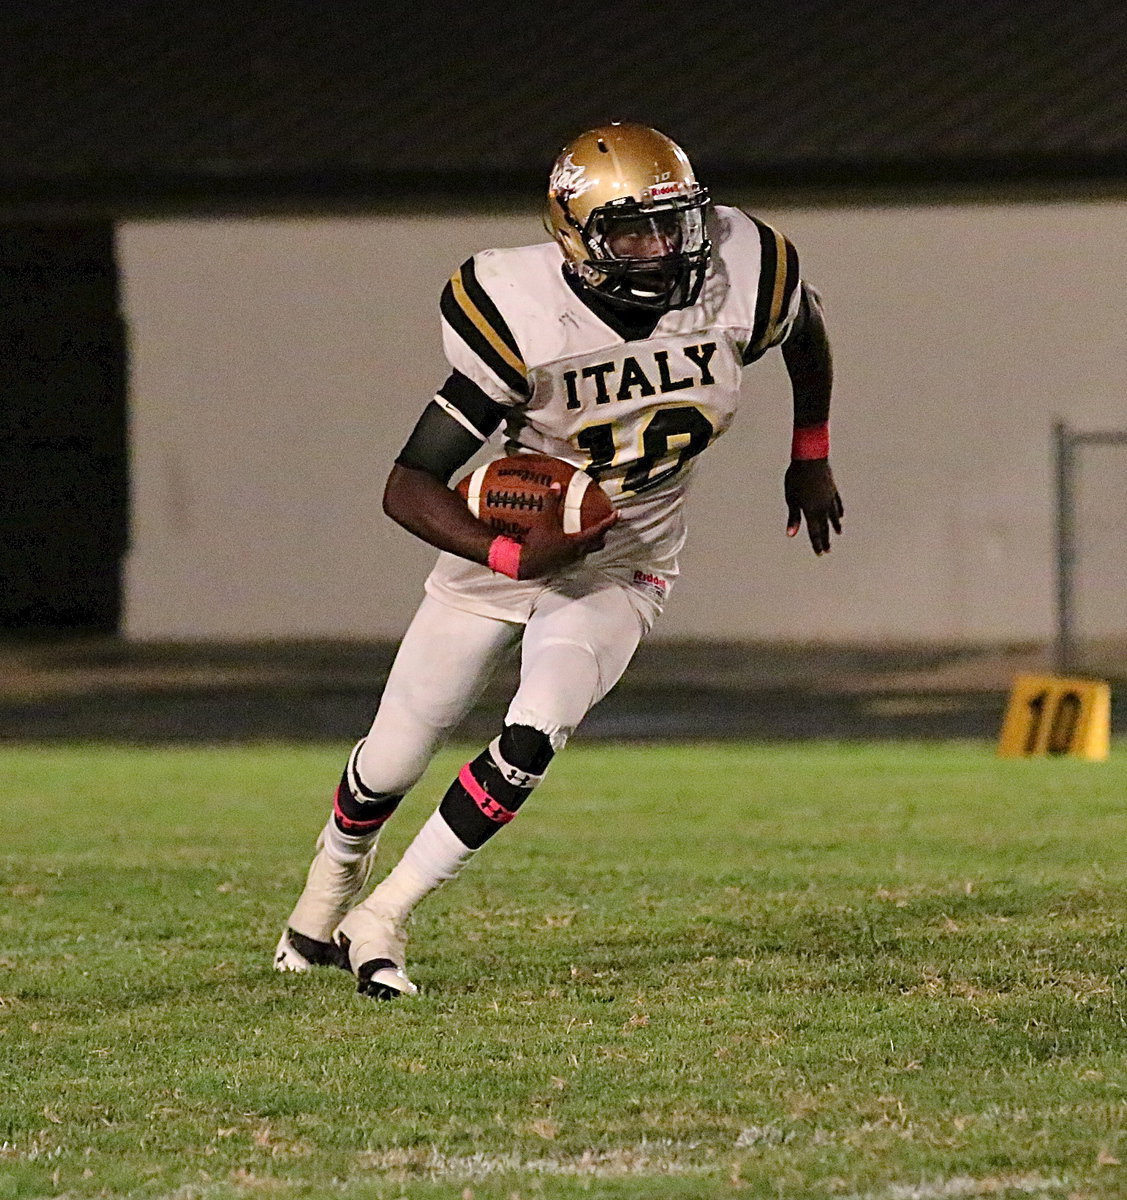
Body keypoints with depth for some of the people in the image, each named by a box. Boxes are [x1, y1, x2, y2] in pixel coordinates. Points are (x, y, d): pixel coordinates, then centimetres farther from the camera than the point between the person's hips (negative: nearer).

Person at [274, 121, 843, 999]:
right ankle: (328, 894, 42)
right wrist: (513, 555, -41)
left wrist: (810, 457, 16)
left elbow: (806, 325, 7)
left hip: (620, 568, 1)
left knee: (535, 738, -22)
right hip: (500, 546, -1)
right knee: (394, 760, 8)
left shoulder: (739, 278, -22)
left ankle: (383, 920, -5)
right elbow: (410, 489, -26)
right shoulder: (525, 323, -30)